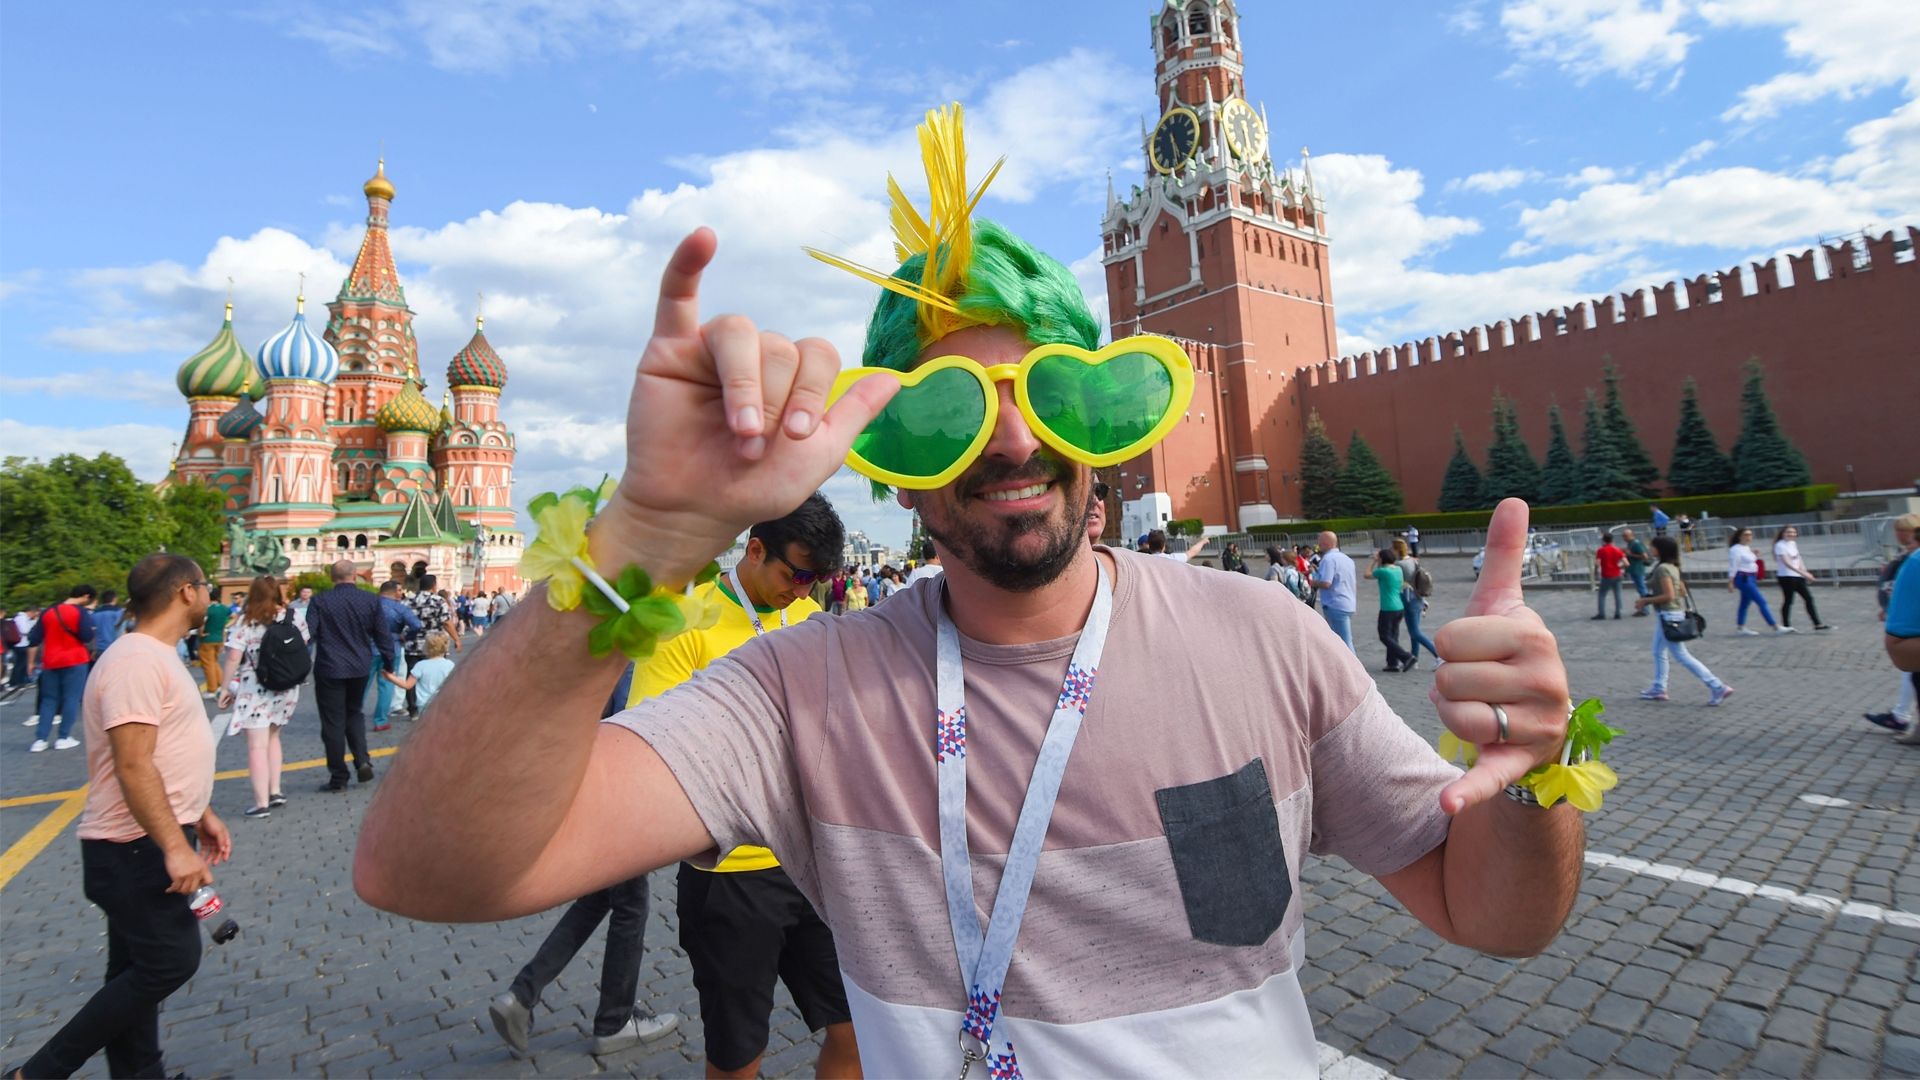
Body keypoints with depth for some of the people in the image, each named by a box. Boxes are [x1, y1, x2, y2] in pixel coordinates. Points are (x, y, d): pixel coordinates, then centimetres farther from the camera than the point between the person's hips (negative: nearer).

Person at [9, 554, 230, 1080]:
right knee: (170, 962, -5)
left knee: (139, 969, 16)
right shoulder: (137, 661, -22)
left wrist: (202, 814, 20)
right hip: (136, 849, -10)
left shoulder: (157, 657, 12)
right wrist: (175, 846, -28)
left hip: (147, 844, 10)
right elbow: (133, 765, -27)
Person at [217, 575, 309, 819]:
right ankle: (275, 792, 18)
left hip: (254, 690, -4)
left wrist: (226, 687, -2)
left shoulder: (245, 621, -7)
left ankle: (262, 803, -1)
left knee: (257, 745, 0)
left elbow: (233, 657, -11)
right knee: (272, 737, 21)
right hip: (286, 688, 4)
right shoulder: (294, 616, 2)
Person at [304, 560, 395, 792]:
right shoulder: (371, 600, -1)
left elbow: (307, 635, -9)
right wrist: (389, 662, 13)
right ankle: (362, 761, 5)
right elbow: (382, 634, 3)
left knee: (333, 722, 5)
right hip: (360, 668, 3)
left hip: (329, 669, -3)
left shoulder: (319, 601, -7)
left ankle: (338, 778, 10)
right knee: (354, 713, 21)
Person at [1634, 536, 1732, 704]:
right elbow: (1682, 592, 15)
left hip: (1668, 616, -10)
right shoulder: (1672, 567, 10)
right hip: (1668, 615, 10)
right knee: (1658, 652, 17)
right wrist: (1648, 599, 14)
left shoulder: (1662, 568, -19)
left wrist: (1646, 601, -15)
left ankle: (1718, 687, -1)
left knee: (1681, 656, -4)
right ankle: (1658, 688, 24)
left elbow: (1668, 596, -25)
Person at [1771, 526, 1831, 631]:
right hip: (1786, 577, -8)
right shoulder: (1780, 545, -14)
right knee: (1788, 601, -2)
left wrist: (1805, 573, 8)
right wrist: (1803, 573, -29)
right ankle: (1786, 626, 7)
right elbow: (1787, 563, -23)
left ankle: (1817, 624, 11)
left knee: (1809, 598, 7)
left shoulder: (1793, 543, 12)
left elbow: (1798, 559, 18)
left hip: (1798, 576, 8)